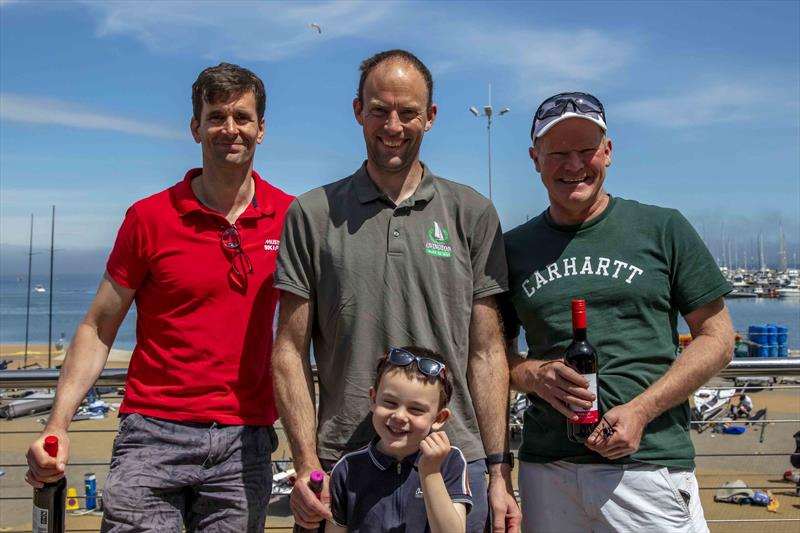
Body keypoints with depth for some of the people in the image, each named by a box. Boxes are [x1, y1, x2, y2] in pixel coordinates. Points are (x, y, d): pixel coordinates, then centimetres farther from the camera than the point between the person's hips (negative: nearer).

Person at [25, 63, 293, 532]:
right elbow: (98, 329, 2)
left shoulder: (289, 217, 2)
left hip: (245, 442, 2)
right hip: (155, 435, -1)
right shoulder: (149, 217, -2)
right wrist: (58, 426, -8)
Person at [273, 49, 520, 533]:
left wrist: (499, 469, -1)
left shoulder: (472, 213, 4)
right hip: (343, 463, 0)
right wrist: (307, 464, -7)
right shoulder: (313, 215, 2)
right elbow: (291, 351, 2)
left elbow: (486, 352, 3)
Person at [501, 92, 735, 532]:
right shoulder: (513, 248, 9)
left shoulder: (663, 229, 2)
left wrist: (640, 410, -10)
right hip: (545, 466, 2)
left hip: (648, 460, -2)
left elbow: (717, 338, 2)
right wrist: (534, 375, -9)